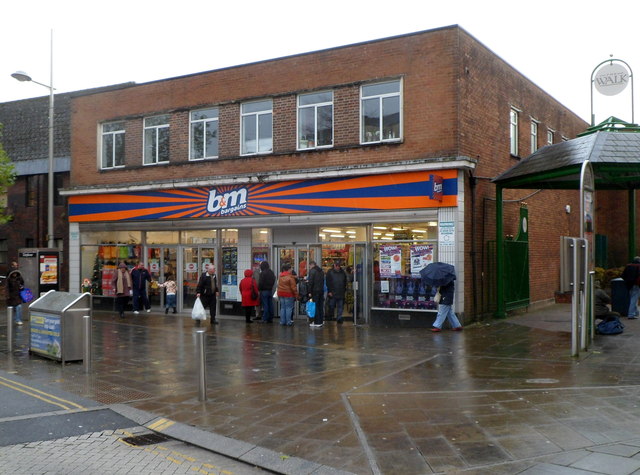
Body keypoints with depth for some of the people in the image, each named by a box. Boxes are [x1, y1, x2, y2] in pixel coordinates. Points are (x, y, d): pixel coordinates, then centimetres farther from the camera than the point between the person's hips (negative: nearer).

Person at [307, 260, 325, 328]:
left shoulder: (312, 271, -9)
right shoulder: (321, 271, 15)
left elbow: (310, 282, -14)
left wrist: (310, 292, -11)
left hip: (315, 291, -7)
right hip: (321, 291, 7)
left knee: (315, 306, -4)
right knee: (320, 306, 12)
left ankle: (316, 322, -4)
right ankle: (321, 321, 15)